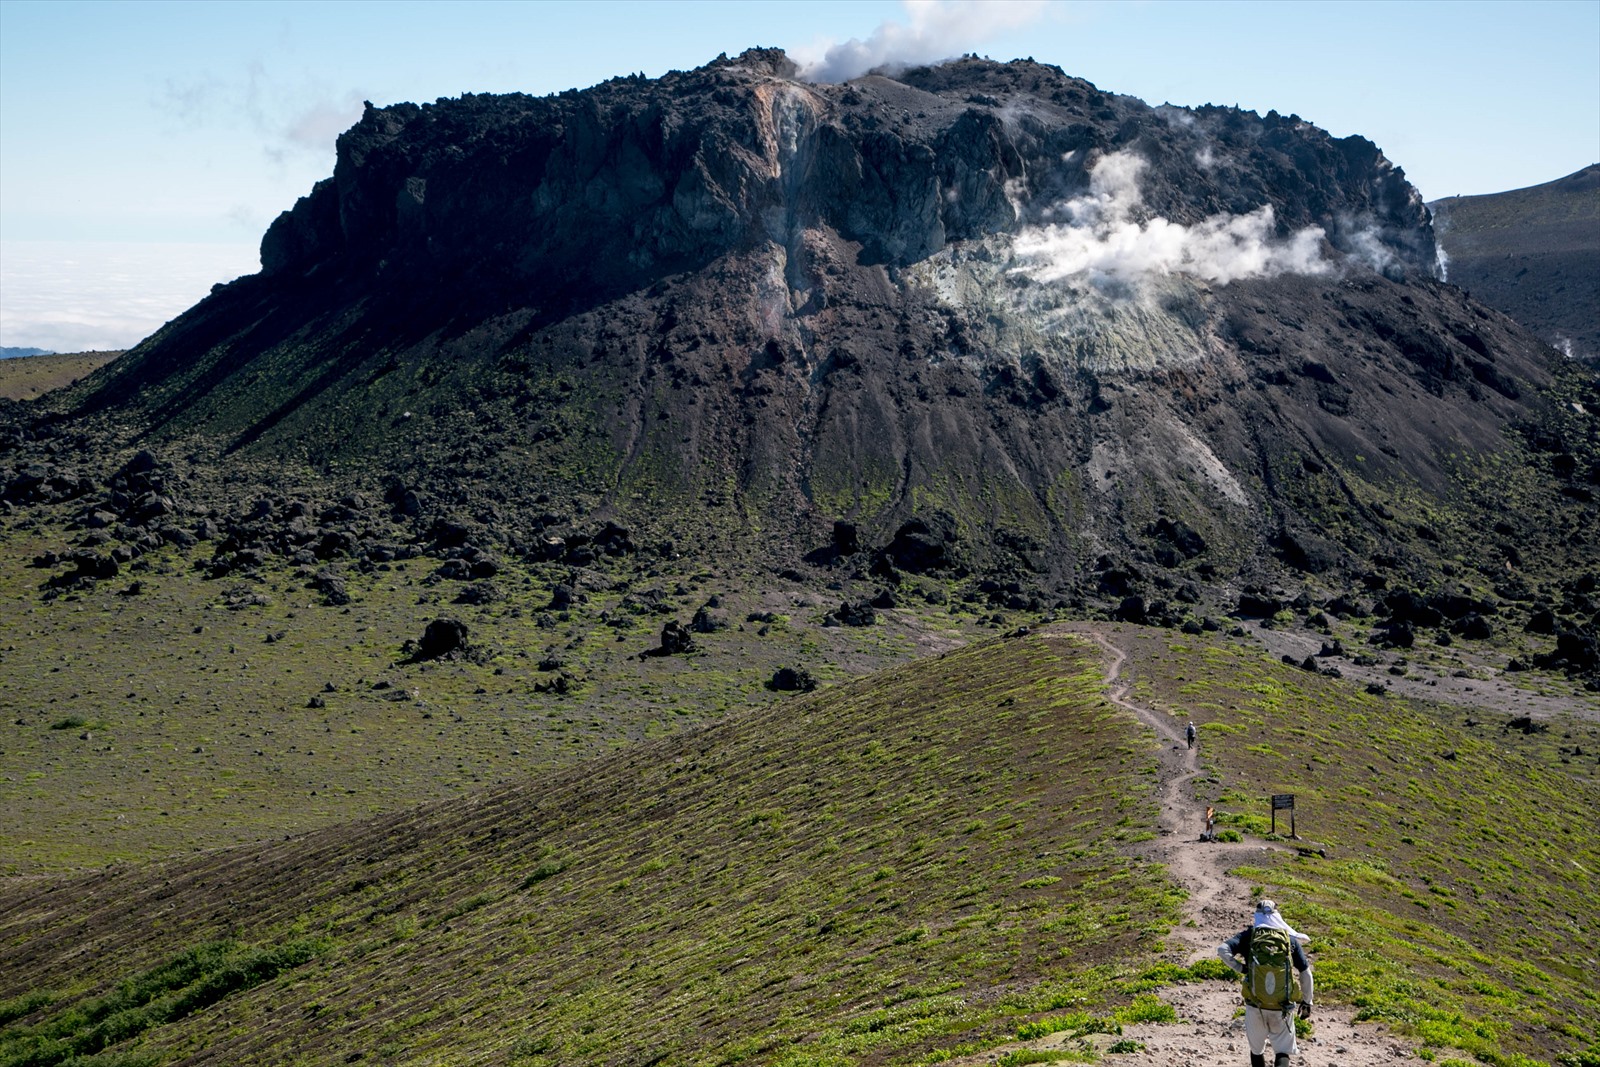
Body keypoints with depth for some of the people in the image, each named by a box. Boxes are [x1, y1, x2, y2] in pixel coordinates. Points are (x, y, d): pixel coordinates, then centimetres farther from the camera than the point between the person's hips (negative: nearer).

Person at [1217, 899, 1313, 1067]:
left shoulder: (1249, 935, 1)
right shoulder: (1290, 938, 4)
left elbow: (1222, 950, -16)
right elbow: (1305, 974, 6)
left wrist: (1240, 968, -3)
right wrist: (1307, 1002, 16)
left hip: (1255, 1005, 0)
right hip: (1283, 1007, 0)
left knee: (1257, 1049, 20)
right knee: (1283, 1051, 9)